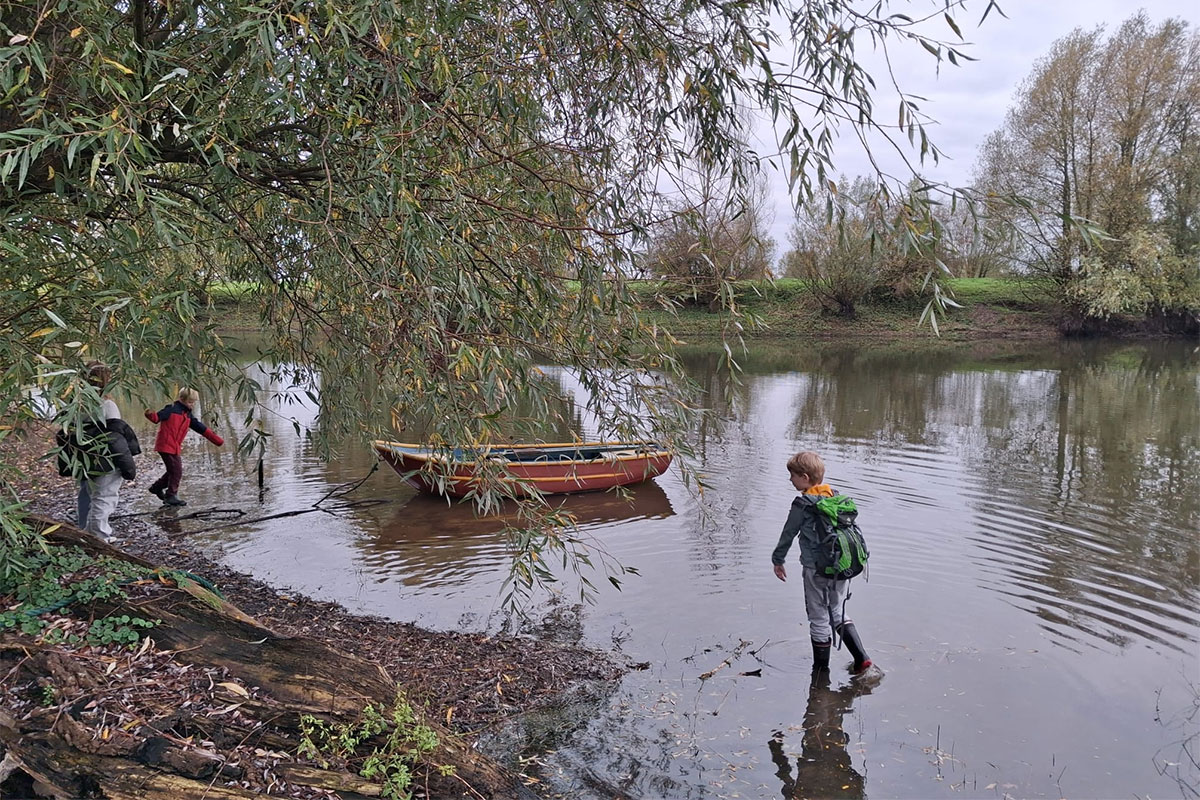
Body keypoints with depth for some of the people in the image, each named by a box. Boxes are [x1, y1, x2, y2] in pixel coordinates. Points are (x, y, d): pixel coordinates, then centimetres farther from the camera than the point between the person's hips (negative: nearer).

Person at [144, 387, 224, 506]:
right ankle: (171, 496, 0)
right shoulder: (172, 409, -8)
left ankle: (156, 487, 34)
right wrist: (150, 414, -41)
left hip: (174, 447, 8)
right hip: (166, 445, -8)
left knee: (173, 471, 16)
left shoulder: (188, 415, 15)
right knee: (176, 471, -8)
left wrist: (217, 440, 16)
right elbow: (158, 417, -16)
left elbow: (201, 428, 17)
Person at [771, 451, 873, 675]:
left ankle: (821, 669, 19)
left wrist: (778, 560, 8)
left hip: (816, 570, -6)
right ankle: (861, 657, 13)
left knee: (819, 619, 7)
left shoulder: (803, 504, -14)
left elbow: (788, 534, -6)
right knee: (836, 613, 22)